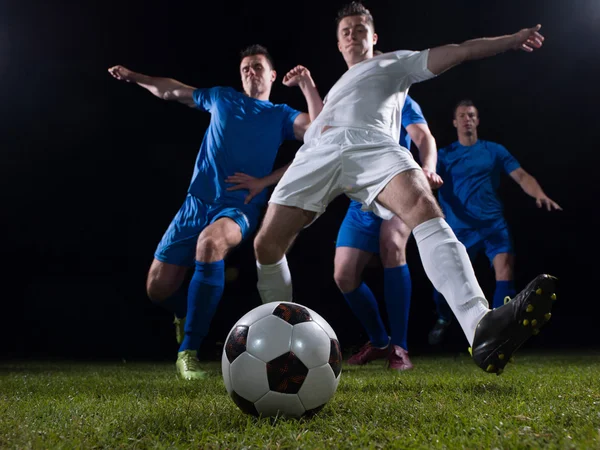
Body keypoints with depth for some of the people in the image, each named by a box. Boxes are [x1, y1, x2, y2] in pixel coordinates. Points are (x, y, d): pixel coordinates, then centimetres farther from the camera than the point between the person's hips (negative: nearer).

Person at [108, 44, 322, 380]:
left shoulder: (281, 116, 9)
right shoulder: (222, 98, 17)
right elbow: (171, 91, 30)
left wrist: (308, 85, -12)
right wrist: (133, 76, 30)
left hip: (241, 206, -4)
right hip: (197, 202, 4)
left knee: (210, 241, -40)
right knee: (157, 288, -1)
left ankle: (188, 352, -31)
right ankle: (187, 313, 37)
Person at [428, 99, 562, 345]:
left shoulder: (494, 150, 10)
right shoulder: (444, 155, 10)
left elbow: (522, 176, 4)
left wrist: (540, 195, -16)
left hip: (493, 223, 0)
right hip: (458, 228, 0)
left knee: (505, 268, -21)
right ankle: (443, 319, 35)